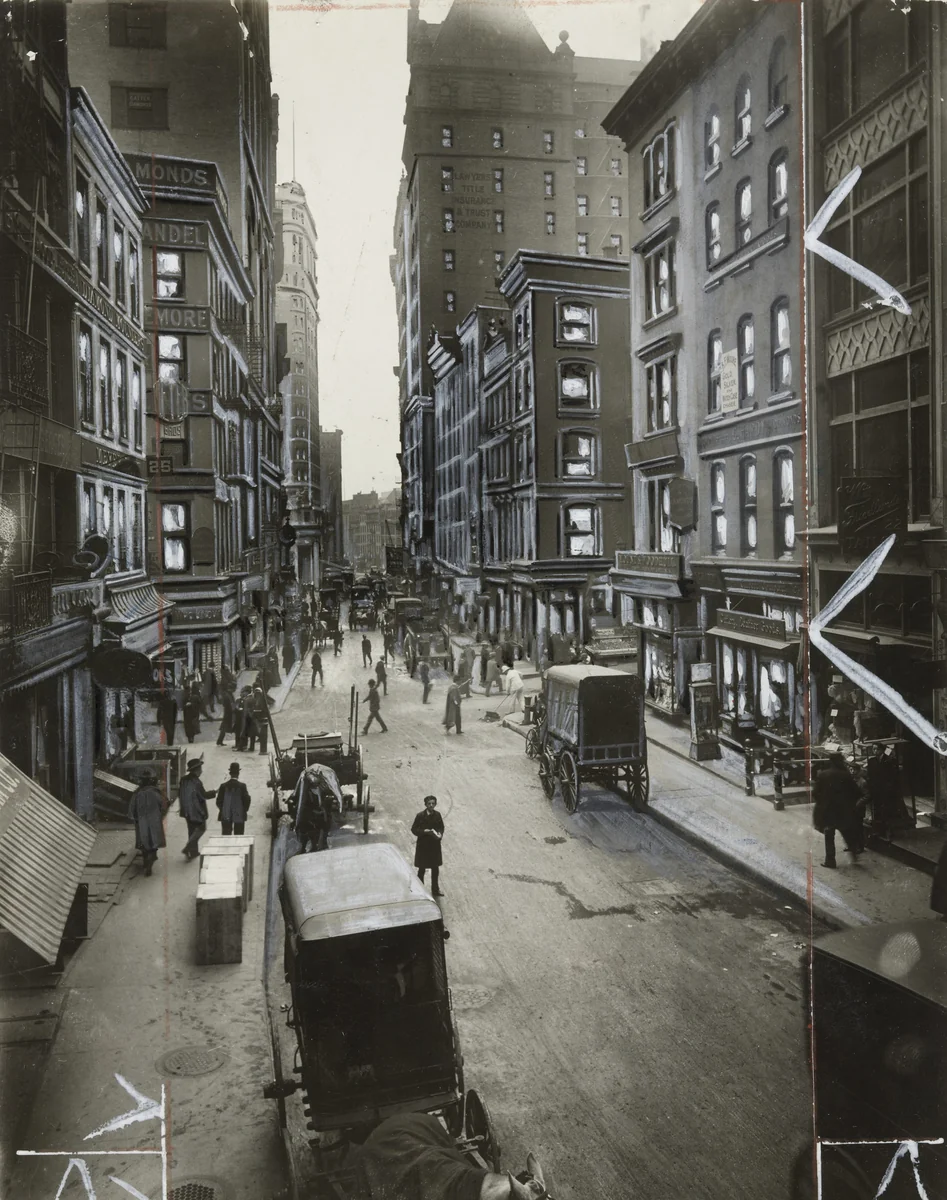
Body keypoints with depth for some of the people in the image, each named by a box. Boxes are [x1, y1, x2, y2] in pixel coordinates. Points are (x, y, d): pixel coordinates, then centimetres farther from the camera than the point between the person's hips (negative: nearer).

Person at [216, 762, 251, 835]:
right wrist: (245, 810, 6)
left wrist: (222, 810, 13)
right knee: (238, 837, 6)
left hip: (225, 816, 2)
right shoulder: (242, 786, -11)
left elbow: (219, 801, -3)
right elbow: (247, 800, -11)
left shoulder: (223, 786, -6)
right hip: (239, 816, -2)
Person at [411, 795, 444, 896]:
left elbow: (441, 827, 8)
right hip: (423, 846, -4)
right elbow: (414, 829, -9)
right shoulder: (420, 815, -14)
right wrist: (424, 831, -23)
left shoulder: (437, 815, -4)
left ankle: (435, 889, 32)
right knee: (422, 869, 9)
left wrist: (440, 834, -12)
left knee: (435, 868, 16)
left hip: (435, 845, 4)